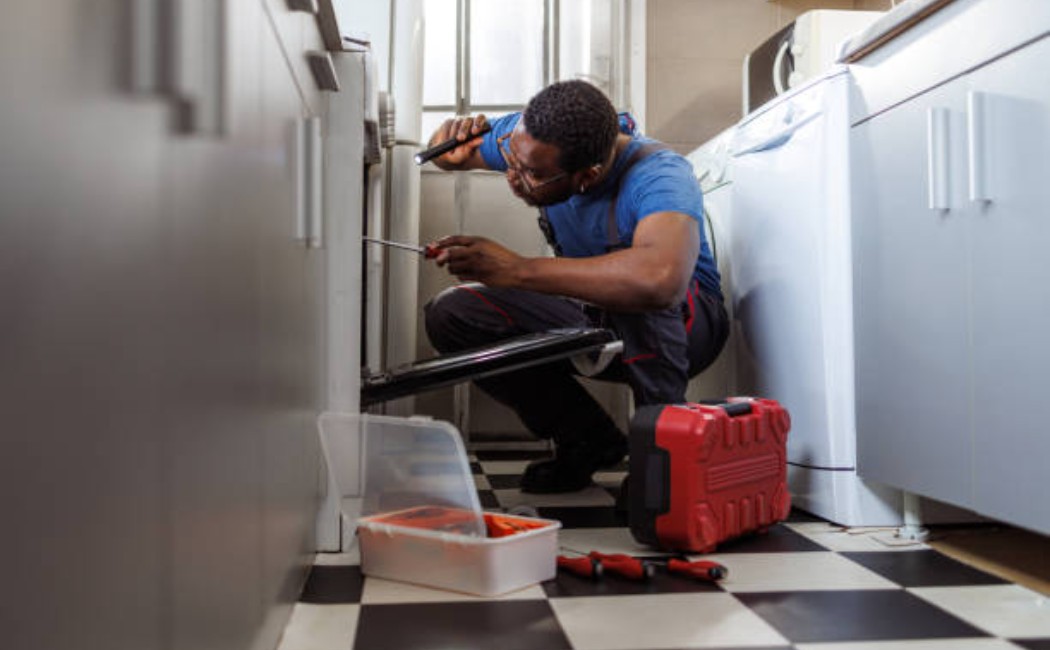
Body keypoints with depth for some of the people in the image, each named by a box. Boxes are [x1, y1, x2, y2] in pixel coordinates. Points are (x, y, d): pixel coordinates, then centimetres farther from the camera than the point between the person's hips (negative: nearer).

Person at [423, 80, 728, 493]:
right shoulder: (531, 137, -14)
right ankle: (588, 442, -4)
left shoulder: (658, 177, -33)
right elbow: (448, 149, 6)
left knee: (639, 289, -41)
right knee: (450, 315, -12)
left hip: (686, 323, -6)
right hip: (594, 322, 7)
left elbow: (661, 277, -55)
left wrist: (520, 270, -50)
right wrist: (452, 145, -21)